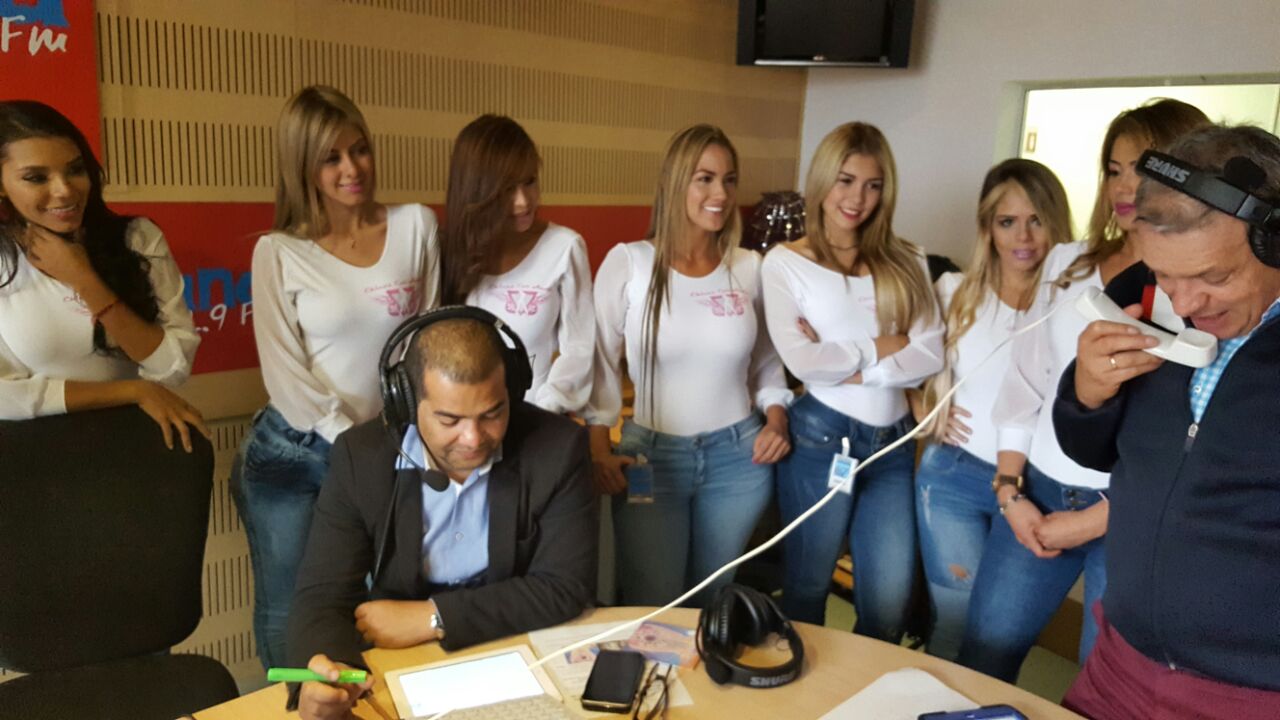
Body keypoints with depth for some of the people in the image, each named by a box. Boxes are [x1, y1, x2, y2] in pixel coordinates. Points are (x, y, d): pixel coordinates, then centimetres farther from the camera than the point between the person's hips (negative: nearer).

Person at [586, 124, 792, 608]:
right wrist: (598, 450, -7)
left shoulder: (750, 268, 0)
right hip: (651, 456, -2)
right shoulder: (628, 262, -9)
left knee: (712, 600, 20)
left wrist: (776, 419, -4)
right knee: (650, 608, 8)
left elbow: (766, 360, 12)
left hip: (738, 458, 3)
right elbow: (599, 361, -4)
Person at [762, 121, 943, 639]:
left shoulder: (906, 262, 7)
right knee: (807, 590, 13)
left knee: (890, 604, 9)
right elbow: (803, 362, -16)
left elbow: (931, 356, -4)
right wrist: (881, 347, -7)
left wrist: (851, 367, -15)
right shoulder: (786, 262, -4)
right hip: (820, 439, -3)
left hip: (893, 442, 4)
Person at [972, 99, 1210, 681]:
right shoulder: (1067, 263, 7)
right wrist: (1009, 491, 1)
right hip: (1040, 492, 4)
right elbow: (1025, 379, 8)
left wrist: (1093, 521, -11)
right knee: (979, 662, 13)